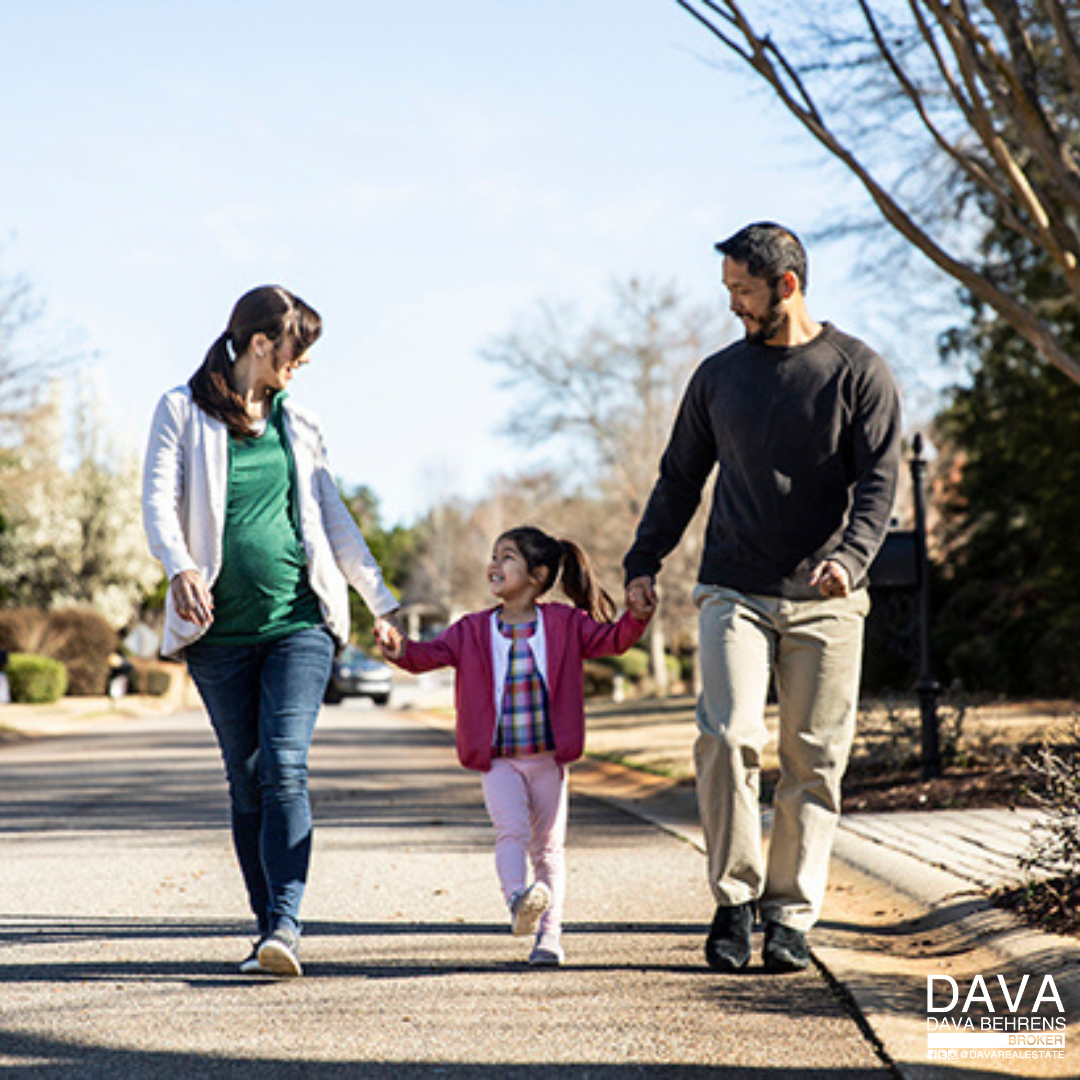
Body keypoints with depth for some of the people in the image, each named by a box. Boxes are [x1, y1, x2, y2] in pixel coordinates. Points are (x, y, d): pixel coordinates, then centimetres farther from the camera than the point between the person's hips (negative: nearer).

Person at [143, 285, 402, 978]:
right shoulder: (184, 412, 5)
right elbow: (160, 500, -7)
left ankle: (285, 924, -23)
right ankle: (270, 932, 11)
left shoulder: (296, 424, 15)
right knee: (247, 784, 3)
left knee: (285, 767, -15)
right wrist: (180, 569, -27)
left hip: (299, 620, 1)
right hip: (220, 629, -1)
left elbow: (334, 518, 20)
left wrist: (382, 601, 20)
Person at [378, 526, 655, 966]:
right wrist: (403, 651, -28)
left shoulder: (565, 624, 2)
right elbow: (436, 652, -7)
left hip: (548, 759, 0)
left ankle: (549, 934, 13)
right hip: (498, 761, 0)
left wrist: (637, 617, -20)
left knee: (548, 846, 7)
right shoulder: (473, 630, 3)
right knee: (511, 830, -22)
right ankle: (518, 901, -38)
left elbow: (610, 639, -1)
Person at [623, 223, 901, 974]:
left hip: (824, 602, -1)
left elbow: (879, 480, -4)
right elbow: (681, 479, 19)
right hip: (735, 593, 1)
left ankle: (790, 918, 7)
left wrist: (850, 556, -21)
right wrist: (645, 561, 9)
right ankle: (734, 899, -5)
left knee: (814, 762, -1)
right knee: (728, 735, -16)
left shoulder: (858, 372, 3)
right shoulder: (718, 375, 13)